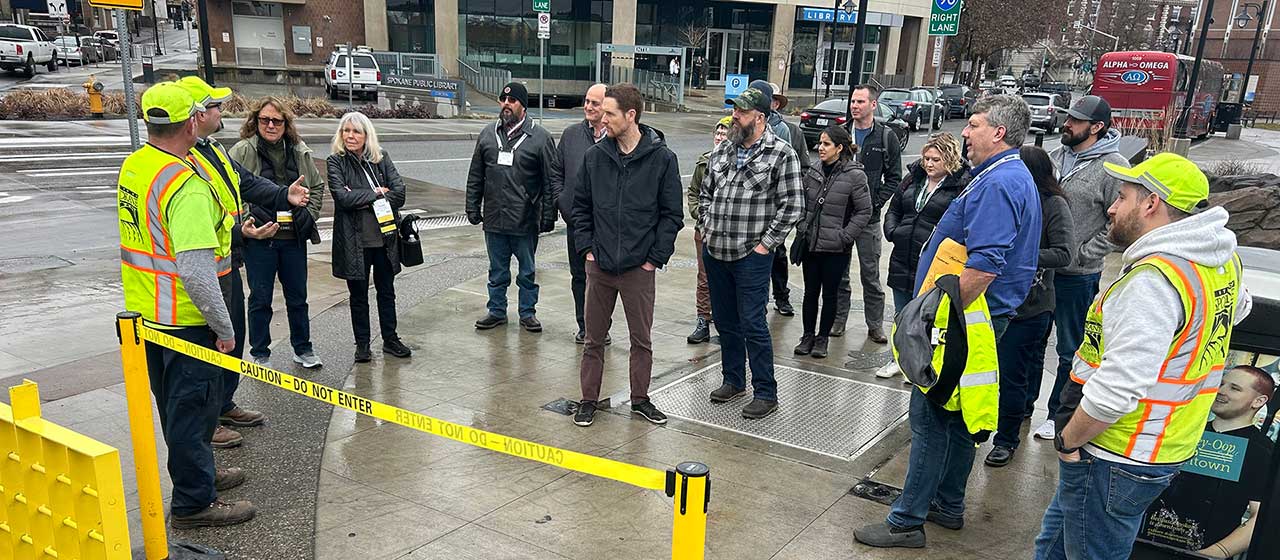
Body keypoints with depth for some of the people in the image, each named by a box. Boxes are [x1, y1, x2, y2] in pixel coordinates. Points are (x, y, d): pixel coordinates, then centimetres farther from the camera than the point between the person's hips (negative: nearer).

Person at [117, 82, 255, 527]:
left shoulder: (132, 166, 5)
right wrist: (224, 328, -20)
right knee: (193, 407, 4)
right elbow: (196, 272, -29)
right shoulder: (186, 187, -25)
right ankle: (193, 503, 16)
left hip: (143, 313, 9)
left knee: (174, 403, 22)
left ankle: (197, 472, 40)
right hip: (184, 320, -9)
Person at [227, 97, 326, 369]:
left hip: (294, 237, 4)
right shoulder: (242, 152, -6)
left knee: (298, 297, 14)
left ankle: (303, 349, 29)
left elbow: (317, 186, 18)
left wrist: (309, 215, 7)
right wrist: (249, 217, -13)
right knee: (260, 299, 7)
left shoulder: (300, 152, 7)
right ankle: (260, 355, 21)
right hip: (258, 238, -3)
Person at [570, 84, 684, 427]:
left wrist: (656, 257, -7)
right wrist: (586, 247, 1)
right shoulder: (595, 156, 1)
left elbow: (672, 215, -3)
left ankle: (640, 399, 27)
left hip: (640, 270, -2)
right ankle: (589, 399, 25)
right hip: (599, 267, 2)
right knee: (594, 339, 11)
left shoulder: (662, 158, -7)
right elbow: (580, 206, 10)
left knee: (642, 340, 11)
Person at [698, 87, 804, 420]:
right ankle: (734, 381, 31)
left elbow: (792, 206, -10)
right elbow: (705, 193, 21)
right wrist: (705, 228, 9)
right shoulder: (722, 151, 10)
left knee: (752, 324, -4)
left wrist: (765, 244, -11)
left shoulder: (781, 154, -8)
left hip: (752, 256, -6)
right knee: (725, 322, 15)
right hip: (715, 252, 6)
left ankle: (766, 393, 9)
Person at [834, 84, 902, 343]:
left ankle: (875, 325, 13)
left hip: (868, 217, -2)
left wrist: (874, 203, -9)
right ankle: (838, 319, 21)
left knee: (870, 273, 3)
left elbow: (893, 177, 1)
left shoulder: (886, 137, 1)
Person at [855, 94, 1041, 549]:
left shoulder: (998, 183, -19)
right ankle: (948, 505, 31)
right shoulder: (1013, 178, 17)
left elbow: (984, 265, -30)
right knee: (957, 416, 18)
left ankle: (907, 521, 4)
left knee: (932, 419, -4)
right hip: (975, 321, 11)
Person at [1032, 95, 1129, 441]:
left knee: (1070, 350, 9)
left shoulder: (1114, 167, -13)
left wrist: (1080, 255, -16)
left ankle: (1059, 415, 22)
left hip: (1078, 277, -6)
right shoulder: (1057, 156, 5)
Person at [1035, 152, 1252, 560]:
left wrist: (1068, 442, -16)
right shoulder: (1222, 259, 3)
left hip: (1114, 463, -9)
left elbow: (1116, 390, -31)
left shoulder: (1153, 281, -27)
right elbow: (1238, 306, 29)